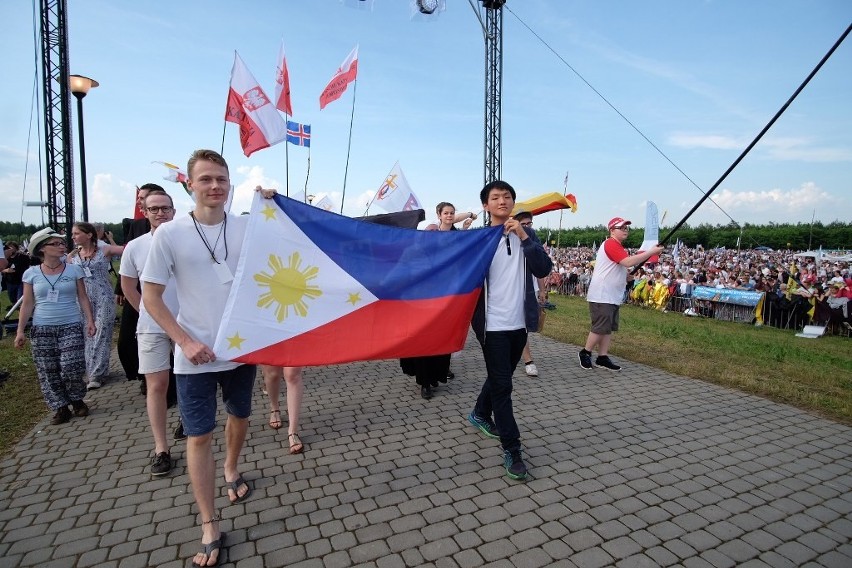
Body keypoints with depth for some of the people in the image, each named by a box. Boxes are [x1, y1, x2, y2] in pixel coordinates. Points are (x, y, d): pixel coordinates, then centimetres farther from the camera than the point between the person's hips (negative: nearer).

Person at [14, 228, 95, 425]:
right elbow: (27, 304, 5)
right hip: (41, 329, 1)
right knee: (48, 372, 2)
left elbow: (83, 298, 4)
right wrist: (20, 330, 1)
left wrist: (90, 320, -6)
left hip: (71, 327, -1)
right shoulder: (31, 273, 3)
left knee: (71, 369, -9)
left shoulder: (74, 270, 2)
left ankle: (77, 400, 15)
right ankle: (60, 408, 14)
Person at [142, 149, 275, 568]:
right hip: (194, 356, -3)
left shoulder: (248, 227, -3)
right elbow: (150, 296, -5)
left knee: (240, 416, 22)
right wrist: (186, 342, -14)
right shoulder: (170, 234, -9)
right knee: (199, 436, 4)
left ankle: (231, 470, 52)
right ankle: (210, 528, 20)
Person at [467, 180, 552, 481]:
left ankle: (480, 414, 46)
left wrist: (524, 236, -15)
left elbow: (544, 269, -7)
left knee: (499, 378, 21)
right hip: (493, 324, -4)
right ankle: (512, 451, 8)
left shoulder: (526, 234, 5)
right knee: (501, 386, -2)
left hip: (520, 322, 5)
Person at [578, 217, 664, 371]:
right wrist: (651, 252, -21)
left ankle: (602, 358, 14)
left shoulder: (619, 247, 18)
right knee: (600, 328, -6)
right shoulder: (610, 244, -14)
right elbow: (628, 262, -25)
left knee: (609, 328, 9)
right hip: (601, 296, -10)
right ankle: (585, 353, 10)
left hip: (613, 296, 10)